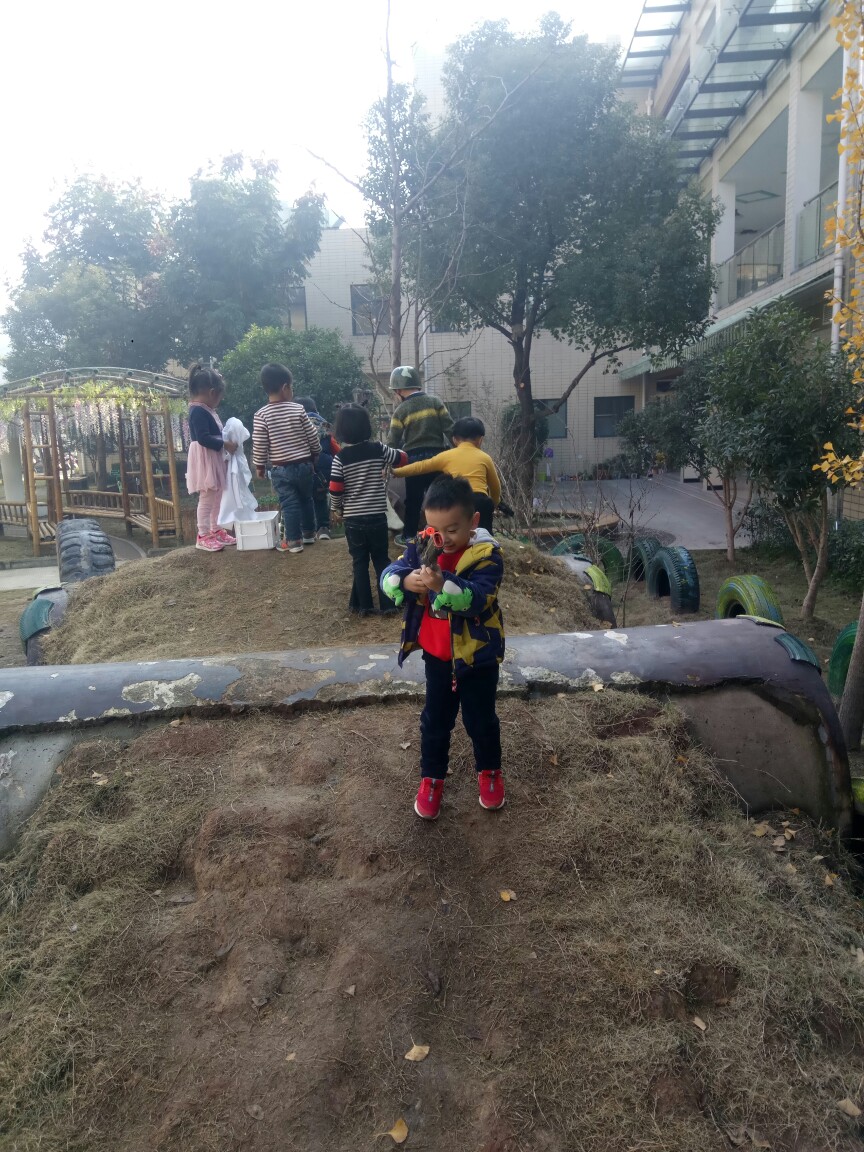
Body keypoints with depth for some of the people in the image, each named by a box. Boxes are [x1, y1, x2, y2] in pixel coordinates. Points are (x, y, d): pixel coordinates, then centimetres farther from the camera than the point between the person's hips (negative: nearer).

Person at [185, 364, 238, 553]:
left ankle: (216, 530, 24)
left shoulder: (206, 410, 14)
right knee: (207, 498, -6)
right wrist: (225, 444, -19)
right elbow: (203, 438, -25)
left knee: (217, 497, 15)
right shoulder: (198, 411, -18)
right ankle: (203, 536, -1)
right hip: (205, 459, -10)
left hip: (214, 458, 10)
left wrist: (225, 445, 8)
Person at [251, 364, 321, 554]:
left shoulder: (261, 415, -11)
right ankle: (309, 533, 31)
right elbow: (313, 438, -2)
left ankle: (294, 541, 8)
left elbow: (259, 446, -9)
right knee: (306, 499, 18)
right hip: (304, 465, 2)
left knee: (289, 504, 4)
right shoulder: (299, 410, -8)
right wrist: (315, 455, 16)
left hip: (280, 469, -2)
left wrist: (259, 466, 6)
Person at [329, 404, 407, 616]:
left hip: (353, 519, -1)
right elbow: (402, 458, 8)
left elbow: (335, 490, -9)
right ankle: (387, 604, 12)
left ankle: (363, 605, 14)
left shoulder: (340, 458, -8)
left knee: (360, 562, 10)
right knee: (382, 560, 11)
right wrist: (385, 465, 27)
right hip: (377, 516, 1)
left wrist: (337, 509, 9)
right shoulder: (378, 449, -5)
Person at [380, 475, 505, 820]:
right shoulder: (422, 546, -7)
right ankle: (431, 778, 37)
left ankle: (489, 772, 41)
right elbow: (388, 576, -13)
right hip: (436, 654, 4)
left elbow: (477, 599, -33)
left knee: (480, 719, 16)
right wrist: (405, 581, -36)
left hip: (477, 655, -3)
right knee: (435, 720, 18)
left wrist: (443, 584, -50)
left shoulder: (486, 555, -21)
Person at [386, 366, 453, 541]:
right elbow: (450, 430, -2)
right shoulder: (436, 402, 2)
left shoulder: (401, 411, -4)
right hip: (437, 456, 2)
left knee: (413, 500, 10)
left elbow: (393, 441, -3)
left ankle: (409, 535, 17)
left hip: (414, 459, -2)